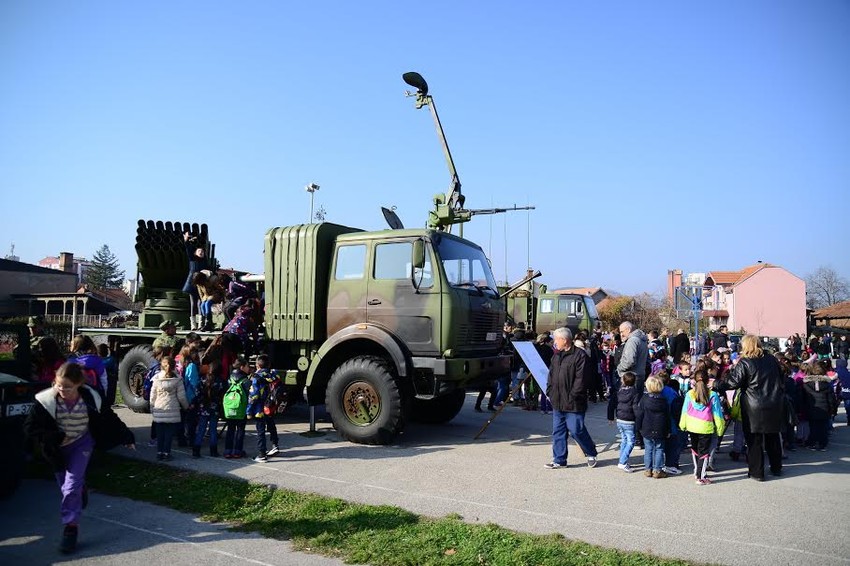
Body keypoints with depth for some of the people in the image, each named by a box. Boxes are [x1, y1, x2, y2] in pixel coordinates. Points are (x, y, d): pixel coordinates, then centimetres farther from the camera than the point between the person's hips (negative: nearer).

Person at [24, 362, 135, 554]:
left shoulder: (91, 399, -20)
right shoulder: (47, 400, -22)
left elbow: (111, 420, -6)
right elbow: (30, 426, -14)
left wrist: (127, 438, 4)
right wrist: (56, 438, -23)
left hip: (81, 444, -2)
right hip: (58, 448, 2)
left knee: (72, 485, -13)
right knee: (65, 485, 14)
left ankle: (71, 527, 0)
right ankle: (80, 492, 49)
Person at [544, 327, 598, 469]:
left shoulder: (580, 355, -12)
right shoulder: (557, 355, 13)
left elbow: (580, 379, -17)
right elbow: (551, 375, 19)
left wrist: (572, 396, -18)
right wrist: (550, 392, 8)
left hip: (573, 403, -8)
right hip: (557, 402, 8)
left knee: (576, 430, 0)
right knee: (558, 431, 10)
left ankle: (591, 453, 23)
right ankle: (559, 460, 20)